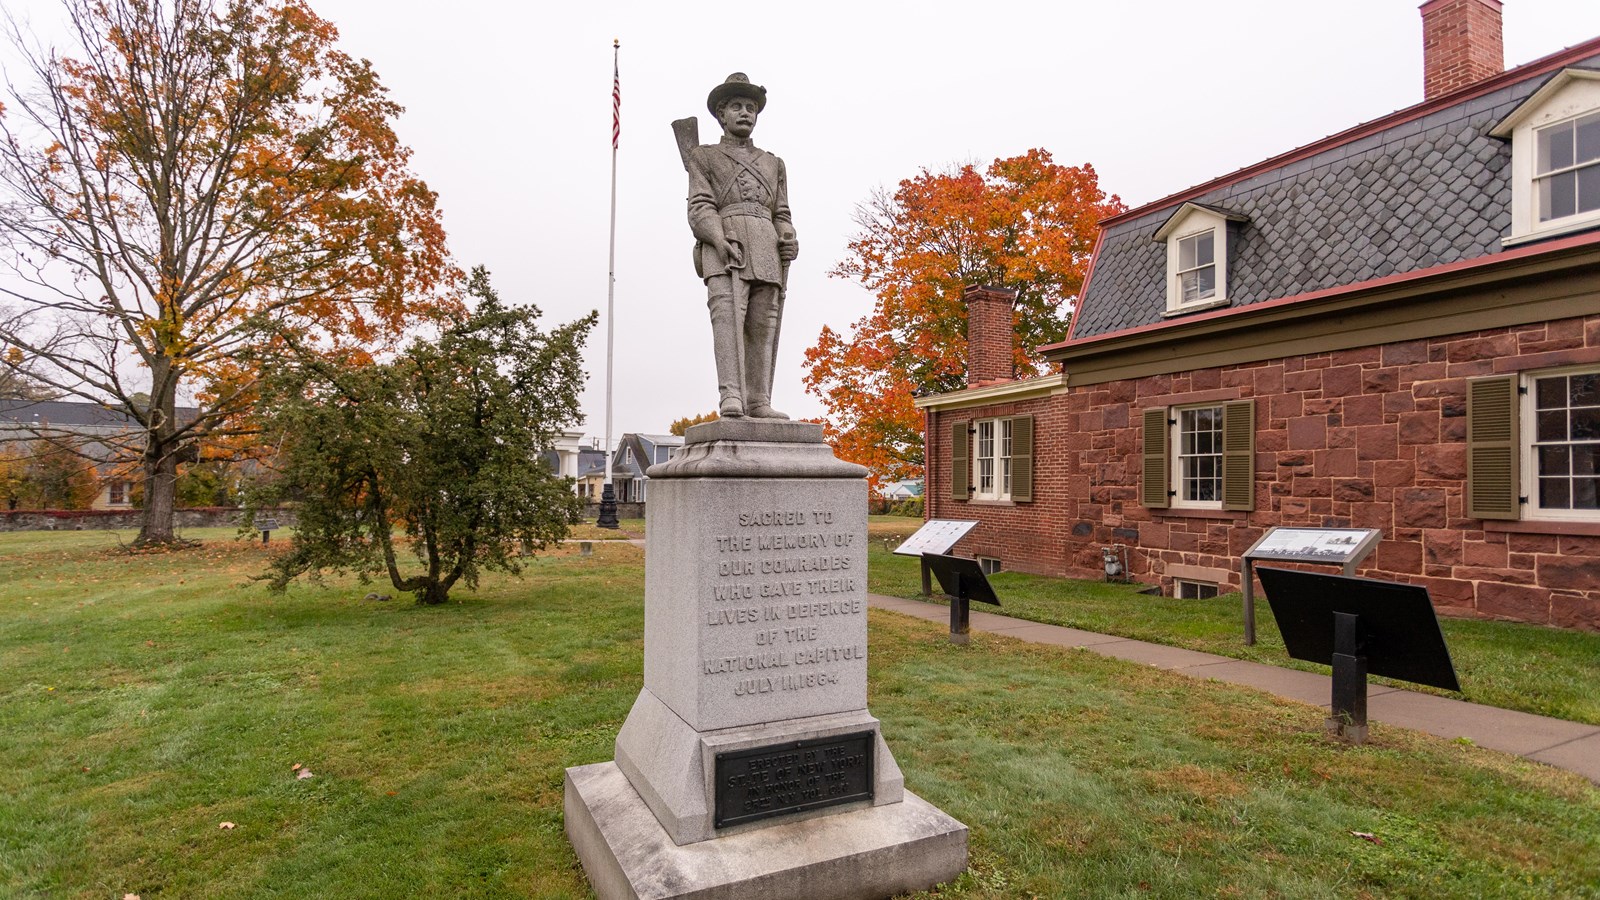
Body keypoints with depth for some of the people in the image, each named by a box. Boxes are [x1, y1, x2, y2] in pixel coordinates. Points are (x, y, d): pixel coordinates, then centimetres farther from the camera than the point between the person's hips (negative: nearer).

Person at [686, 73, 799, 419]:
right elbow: (700, 209, 3)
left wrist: (789, 240, -4)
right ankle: (731, 398, -31)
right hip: (723, 250, -4)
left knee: (763, 326, -5)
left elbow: (781, 216, 20)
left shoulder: (773, 164, 28)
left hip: (767, 252, 4)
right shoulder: (703, 157, 17)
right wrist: (720, 240, -18)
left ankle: (758, 403, -6)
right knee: (728, 315, -22)